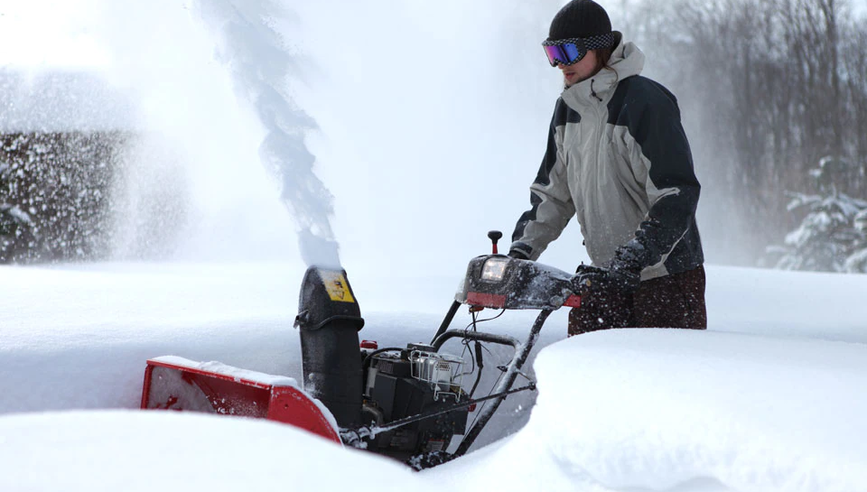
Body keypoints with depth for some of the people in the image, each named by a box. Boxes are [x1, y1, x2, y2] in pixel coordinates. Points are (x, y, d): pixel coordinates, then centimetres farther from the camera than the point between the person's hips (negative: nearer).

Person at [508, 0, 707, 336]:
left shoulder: (646, 102, -16)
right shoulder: (568, 107, 8)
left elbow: (677, 197, -21)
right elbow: (553, 190, 16)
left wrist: (629, 262, -27)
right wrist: (523, 247, 3)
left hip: (666, 273, -6)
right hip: (605, 273, 7)